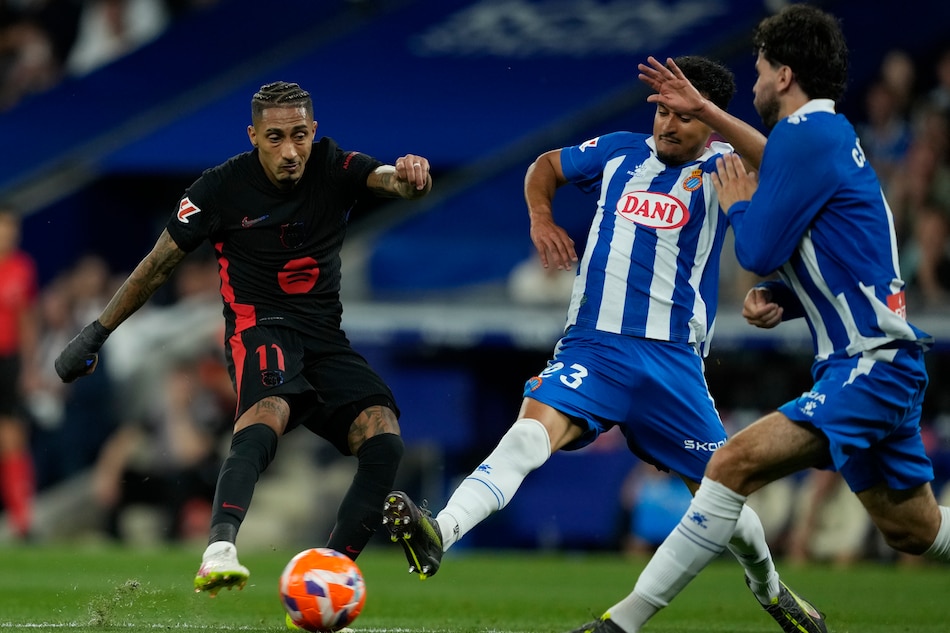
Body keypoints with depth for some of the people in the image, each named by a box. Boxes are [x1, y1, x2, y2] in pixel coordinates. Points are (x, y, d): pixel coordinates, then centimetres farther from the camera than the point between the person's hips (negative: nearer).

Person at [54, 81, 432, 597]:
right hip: (259, 327, -4)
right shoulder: (222, 187, -4)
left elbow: (391, 180, -18)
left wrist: (411, 175, -45)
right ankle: (219, 550, -57)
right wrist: (97, 332, 9)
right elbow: (159, 264, 6)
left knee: (384, 441, -21)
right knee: (269, 411, -38)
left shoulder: (334, 170, 1)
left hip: (325, 335, 4)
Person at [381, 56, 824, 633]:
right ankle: (438, 535, -46)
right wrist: (541, 216, 8)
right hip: (591, 348, 1)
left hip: (672, 361, -1)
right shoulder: (620, 152, 11)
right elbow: (546, 165, 28)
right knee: (530, 434, -26)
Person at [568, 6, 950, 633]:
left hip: (868, 369, -11)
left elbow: (759, 250, -15)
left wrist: (737, 204, 5)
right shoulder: (832, 135, 17)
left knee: (736, 462, -19)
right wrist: (776, 298, 6)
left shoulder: (806, 136, -13)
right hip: (881, 367, 11)